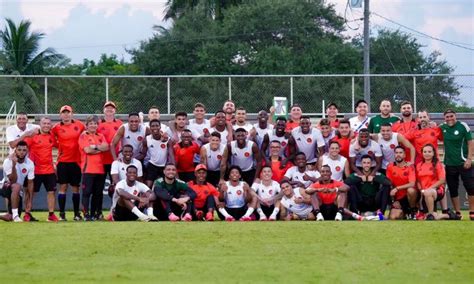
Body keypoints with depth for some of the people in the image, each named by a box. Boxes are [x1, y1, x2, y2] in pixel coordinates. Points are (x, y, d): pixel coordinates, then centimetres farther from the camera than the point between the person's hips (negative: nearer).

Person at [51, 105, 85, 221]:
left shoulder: (79, 125, 2)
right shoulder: (56, 127, -1)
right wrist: (59, 146, 1)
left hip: (76, 161, 1)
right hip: (62, 161, -1)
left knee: (76, 187, 7)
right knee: (63, 187, -2)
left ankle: (77, 213, 14)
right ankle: (62, 214, 0)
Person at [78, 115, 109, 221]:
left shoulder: (100, 136, 17)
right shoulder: (83, 136, 1)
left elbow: (106, 147, 0)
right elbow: (87, 150, -13)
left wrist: (94, 147, -11)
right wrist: (100, 148, -2)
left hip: (100, 169, 6)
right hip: (88, 169, -6)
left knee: (98, 193, 8)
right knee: (87, 192, -7)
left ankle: (95, 214, 15)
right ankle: (86, 214, -8)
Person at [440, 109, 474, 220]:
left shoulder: (463, 126, -7)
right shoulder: (443, 127, 5)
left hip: (464, 163, -4)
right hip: (449, 164, 4)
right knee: (453, 190, 6)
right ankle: (457, 212, 14)